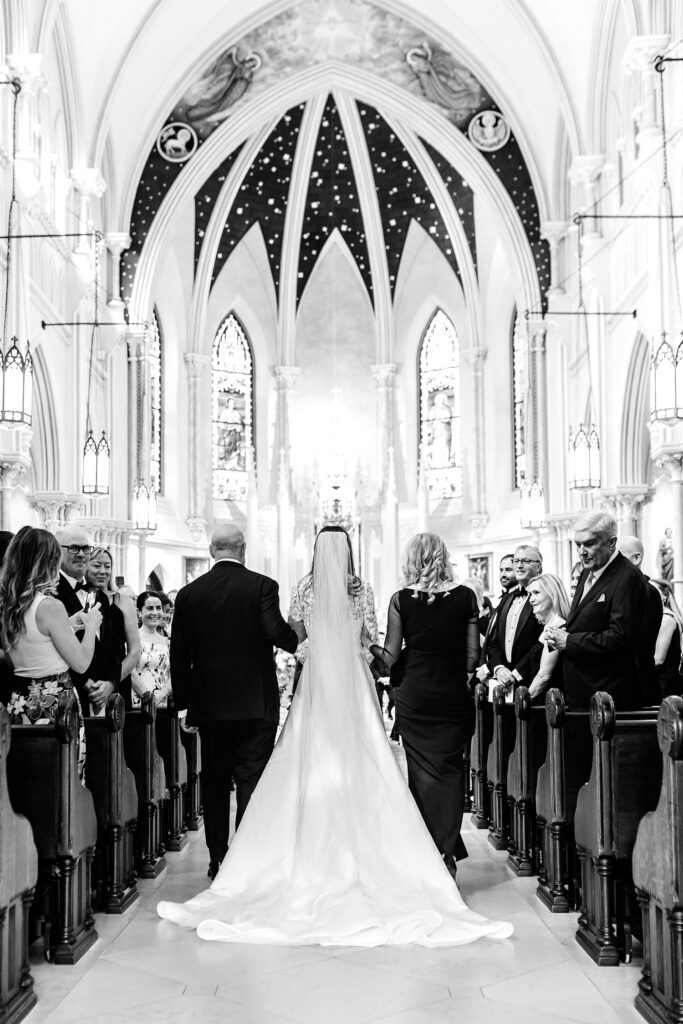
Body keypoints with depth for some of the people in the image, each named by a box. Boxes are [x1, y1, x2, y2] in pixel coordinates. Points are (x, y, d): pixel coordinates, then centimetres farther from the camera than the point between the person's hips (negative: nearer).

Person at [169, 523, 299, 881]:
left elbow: (179, 653, 4)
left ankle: (218, 859, 20)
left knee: (213, 784, 13)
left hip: (209, 704, 3)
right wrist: (298, 638, 4)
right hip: (255, 703, -3)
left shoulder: (189, 593, 2)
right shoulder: (262, 586, -7)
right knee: (251, 781, 1)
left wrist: (183, 703, 11)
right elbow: (275, 632, -18)